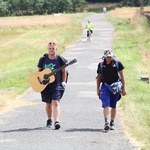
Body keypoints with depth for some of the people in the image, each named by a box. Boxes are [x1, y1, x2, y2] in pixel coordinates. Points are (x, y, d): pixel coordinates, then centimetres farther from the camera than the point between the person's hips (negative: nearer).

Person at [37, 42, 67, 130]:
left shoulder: (60, 59, -4)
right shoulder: (43, 59, 2)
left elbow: (64, 71, 3)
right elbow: (39, 71, 12)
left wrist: (63, 82, -2)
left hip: (57, 85, -3)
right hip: (45, 85, 3)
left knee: (55, 102, -16)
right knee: (48, 103, 14)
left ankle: (57, 121, -25)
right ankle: (49, 120, 33)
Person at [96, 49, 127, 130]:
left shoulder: (117, 63, 0)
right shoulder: (101, 65, 5)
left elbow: (122, 76, 4)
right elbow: (99, 78, 13)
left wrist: (123, 88, 1)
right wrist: (98, 89, 12)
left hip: (115, 87, 0)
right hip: (105, 86, 0)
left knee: (113, 106, 7)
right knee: (106, 105, -13)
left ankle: (112, 123, 18)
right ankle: (106, 123, -21)